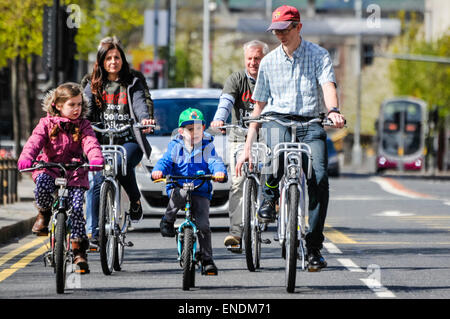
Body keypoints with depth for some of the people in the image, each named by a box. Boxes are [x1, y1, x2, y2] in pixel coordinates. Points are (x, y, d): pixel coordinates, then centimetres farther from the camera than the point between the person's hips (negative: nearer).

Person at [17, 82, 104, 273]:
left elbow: (90, 143, -12)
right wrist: (26, 158, -35)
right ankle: (44, 214, -2)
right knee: (42, 185, -35)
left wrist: (96, 158, -35)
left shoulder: (82, 126, 4)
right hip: (49, 169, -1)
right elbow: (34, 142, -13)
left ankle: (79, 250, -5)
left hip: (75, 173, 1)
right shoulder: (47, 124, 1)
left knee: (76, 208, -15)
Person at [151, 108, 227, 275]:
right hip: (178, 187, 0)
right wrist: (158, 171, -29)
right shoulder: (175, 146, 5)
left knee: (203, 225, -12)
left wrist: (219, 172, -34)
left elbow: (215, 161, -10)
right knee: (180, 194, -39)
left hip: (201, 192, 0)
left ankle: (207, 259, 1)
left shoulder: (207, 147, 3)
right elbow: (166, 160, -5)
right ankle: (168, 220, -12)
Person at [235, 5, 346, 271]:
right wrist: (248, 147, 13)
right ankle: (270, 195, -5)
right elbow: (260, 106, 17)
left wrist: (333, 110, -36)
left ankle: (314, 246, -8)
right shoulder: (269, 62, 12)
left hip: (310, 122, 0)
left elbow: (328, 86, -13)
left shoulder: (318, 55, 4)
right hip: (277, 119, 0)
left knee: (319, 177, -20)